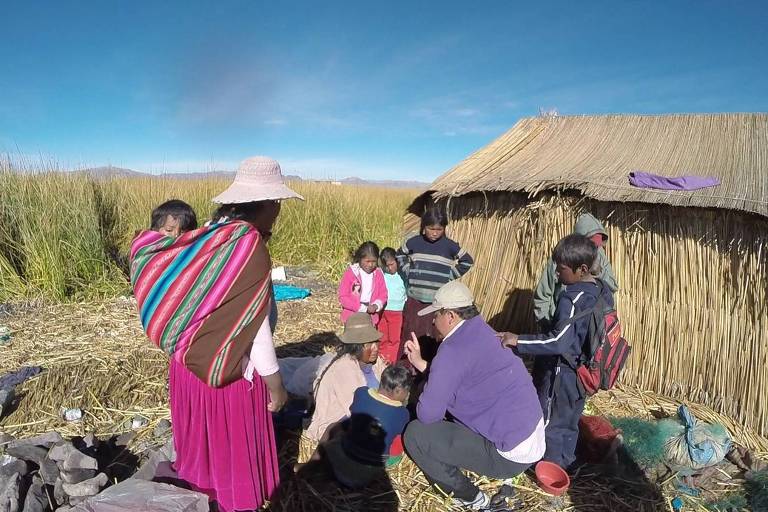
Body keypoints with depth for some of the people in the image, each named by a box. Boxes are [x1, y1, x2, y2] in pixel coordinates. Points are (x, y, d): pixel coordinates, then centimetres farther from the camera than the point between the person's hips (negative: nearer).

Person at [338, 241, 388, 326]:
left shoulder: (378, 274, 1)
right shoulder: (350, 273, -9)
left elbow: (383, 295, 7)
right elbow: (343, 297, -11)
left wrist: (376, 305, -16)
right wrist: (363, 308, -18)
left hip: (371, 319, 3)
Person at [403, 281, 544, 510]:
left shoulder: (452, 351, -22)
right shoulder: (479, 330, 3)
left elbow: (427, 414, -16)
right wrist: (422, 364, 15)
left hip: (512, 454, -9)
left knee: (415, 434, -5)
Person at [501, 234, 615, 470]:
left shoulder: (573, 298, -28)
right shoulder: (603, 290, 0)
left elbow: (559, 340, -38)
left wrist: (518, 341, -35)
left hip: (561, 372, -9)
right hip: (581, 370, 9)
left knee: (551, 422, 10)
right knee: (569, 420, 24)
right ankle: (565, 462, 40)